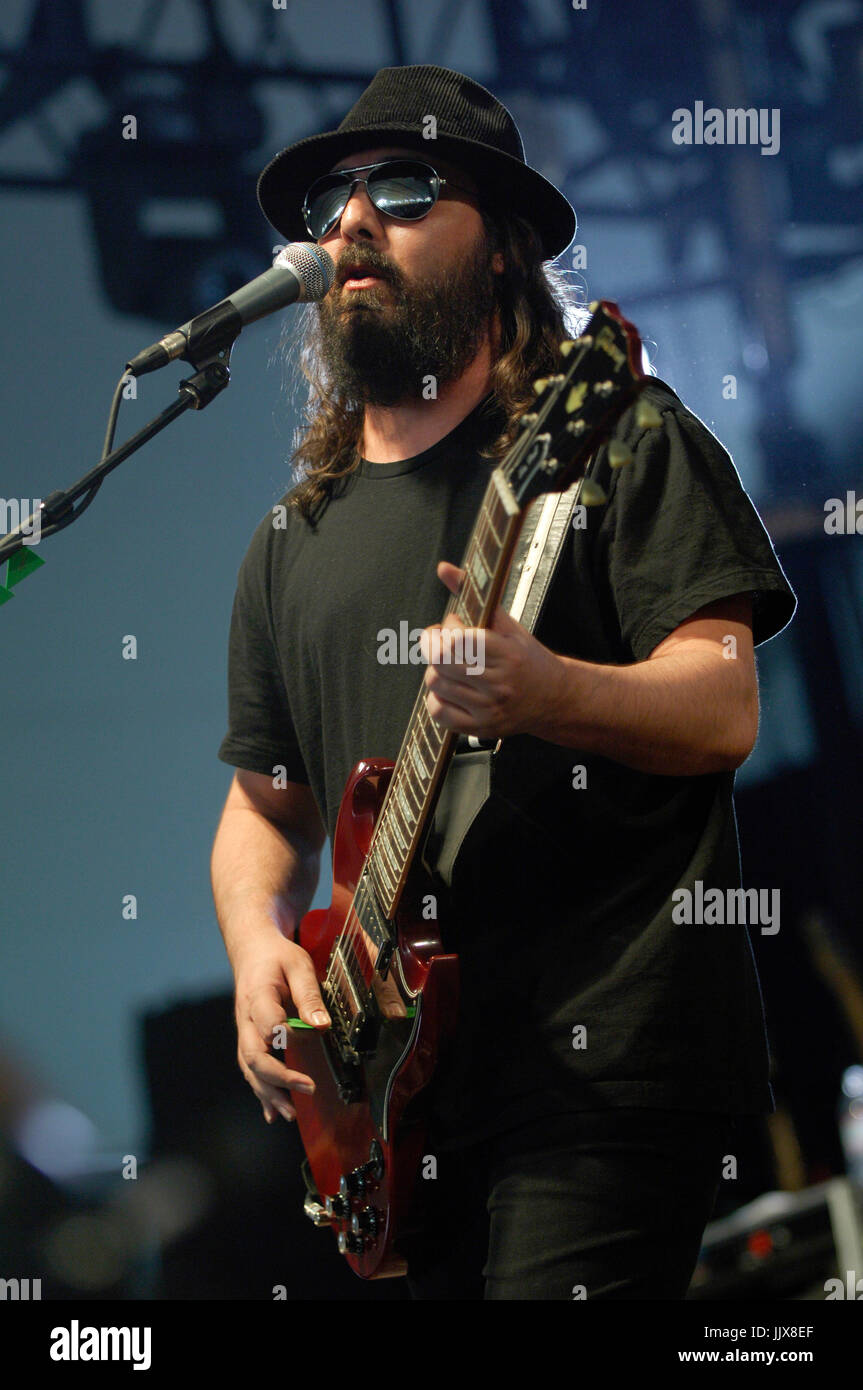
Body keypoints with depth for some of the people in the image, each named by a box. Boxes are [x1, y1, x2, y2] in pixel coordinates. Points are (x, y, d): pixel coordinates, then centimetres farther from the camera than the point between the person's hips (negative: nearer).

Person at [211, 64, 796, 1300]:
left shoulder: (614, 435, 0)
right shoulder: (293, 539, 17)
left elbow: (722, 712, -11)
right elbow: (265, 804, 22)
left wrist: (548, 695, -31)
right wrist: (260, 942, 0)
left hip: (607, 1059, -6)